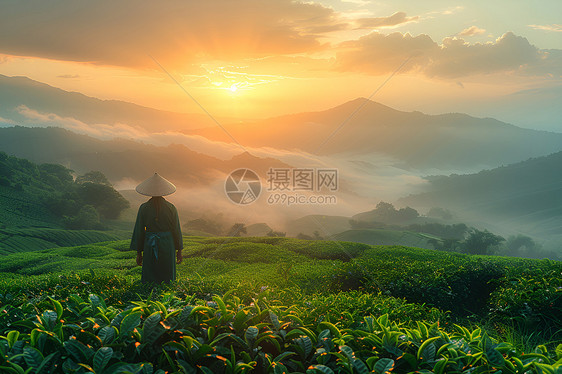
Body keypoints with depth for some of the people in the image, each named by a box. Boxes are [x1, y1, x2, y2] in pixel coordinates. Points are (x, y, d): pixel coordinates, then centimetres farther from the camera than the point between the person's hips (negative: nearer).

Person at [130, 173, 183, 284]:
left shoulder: (144, 208, -2)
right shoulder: (171, 208, -2)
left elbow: (139, 230, 1)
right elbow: (176, 229, 1)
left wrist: (139, 253, 9)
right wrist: (179, 251, 10)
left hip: (150, 248, 0)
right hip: (167, 246, 0)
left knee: (149, 281, 4)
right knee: (167, 279, 6)